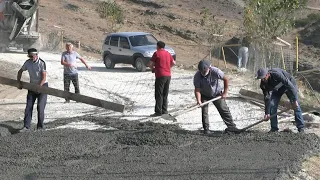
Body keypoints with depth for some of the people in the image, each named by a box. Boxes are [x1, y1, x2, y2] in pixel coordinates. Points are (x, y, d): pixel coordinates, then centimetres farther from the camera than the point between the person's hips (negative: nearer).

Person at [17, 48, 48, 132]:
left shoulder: (41, 63, -16)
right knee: (29, 106, -2)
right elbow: (20, 71, 13)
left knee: (40, 107, -10)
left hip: (42, 85, -5)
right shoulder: (28, 62, -2)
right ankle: (26, 126, -2)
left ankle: (40, 127, -1)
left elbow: (44, 77, -18)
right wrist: (19, 82, 3)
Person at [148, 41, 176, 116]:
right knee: (165, 95, 13)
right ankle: (164, 111, 14)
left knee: (159, 95, -4)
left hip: (160, 76, -6)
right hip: (168, 75, 6)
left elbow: (150, 64, -9)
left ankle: (158, 112, -6)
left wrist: (153, 68, 10)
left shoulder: (157, 53, -7)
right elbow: (173, 63, 20)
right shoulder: (168, 53, 12)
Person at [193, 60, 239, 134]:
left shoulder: (215, 71, -31)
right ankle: (206, 129, 2)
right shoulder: (197, 76, -28)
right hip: (204, 95, 0)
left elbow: (226, 79, -18)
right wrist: (198, 101, -41)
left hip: (217, 94, 0)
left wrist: (225, 92, -14)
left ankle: (231, 126, 7)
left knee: (224, 109, 1)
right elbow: (197, 89, -26)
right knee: (204, 111, -8)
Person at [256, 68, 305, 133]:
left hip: (289, 85, -5)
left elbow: (289, 85, -38)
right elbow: (267, 98, -15)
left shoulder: (276, 74, -40)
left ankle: (301, 128, -9)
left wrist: (294, 100, -40)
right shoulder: (263, 84, -21)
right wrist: (267, 113, -19)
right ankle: (274, 128, -2)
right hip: (277, 89, 5)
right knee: (272, 105, -11)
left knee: (296, 105, -14)